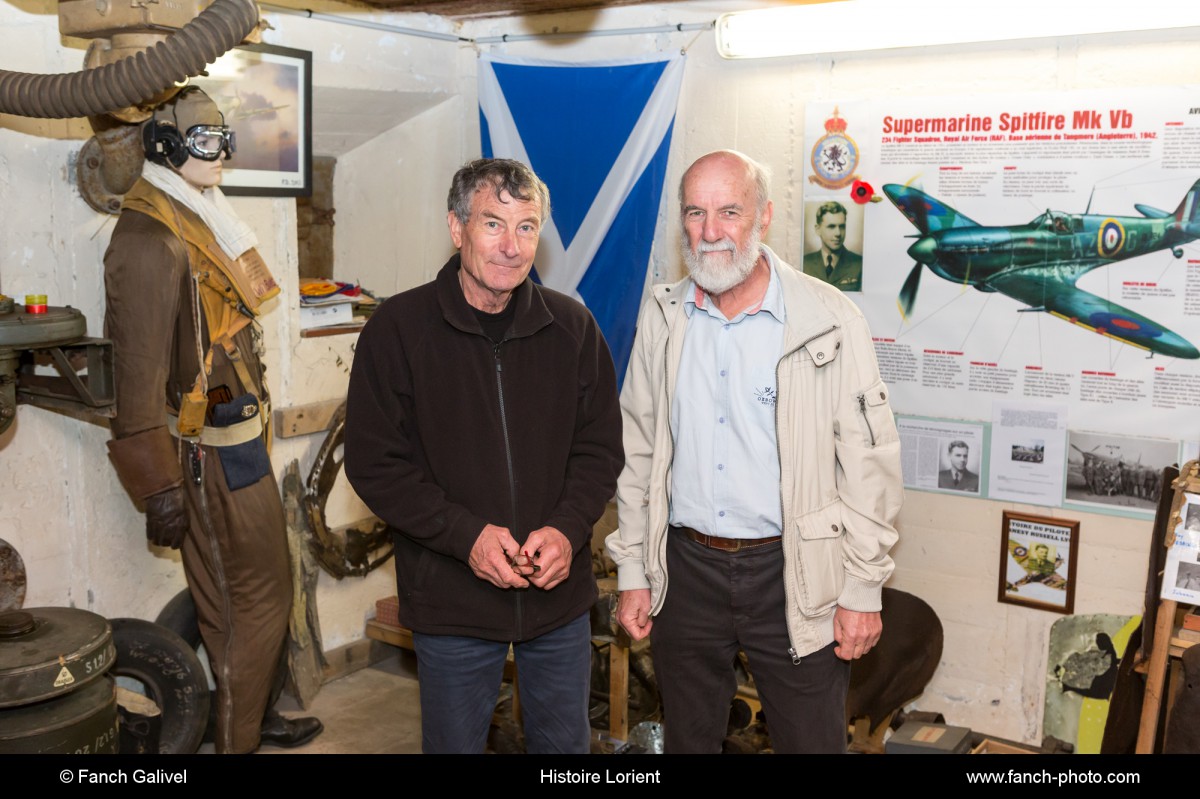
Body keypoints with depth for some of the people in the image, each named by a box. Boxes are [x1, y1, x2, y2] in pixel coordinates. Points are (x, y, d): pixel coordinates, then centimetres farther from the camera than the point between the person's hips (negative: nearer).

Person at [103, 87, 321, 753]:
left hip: (236, 438, 10)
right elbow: (140, 372, -21)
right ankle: (237, 739, 18)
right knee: (248, 602, 1)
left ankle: (256, 716, 35)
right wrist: (160, 486, -20)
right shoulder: (150, 242, -18)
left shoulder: (199, 222, 12)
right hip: (208, 453, -10)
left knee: (265, 586, 19)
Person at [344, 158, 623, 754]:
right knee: (454, 742, 15)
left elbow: (601, 448, 5)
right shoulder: (398, 328, -8)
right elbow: (374, 462, -9)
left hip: (560, 593, 3)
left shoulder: (571, 327, 0)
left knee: (565, 743, 19)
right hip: (450, 599, -2)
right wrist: (466, 535, -18)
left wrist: (568, 528, -13)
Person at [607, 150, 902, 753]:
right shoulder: (663, 318, 2)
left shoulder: (829, 322, -9)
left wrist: (862, 591, -7)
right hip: (686, 567, 3)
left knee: (811, 740, 9)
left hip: (793, 574, -3)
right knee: (687, 738, 18)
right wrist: (631, 570, 7)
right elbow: (638, 451, 8)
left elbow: (868, 462, -7)